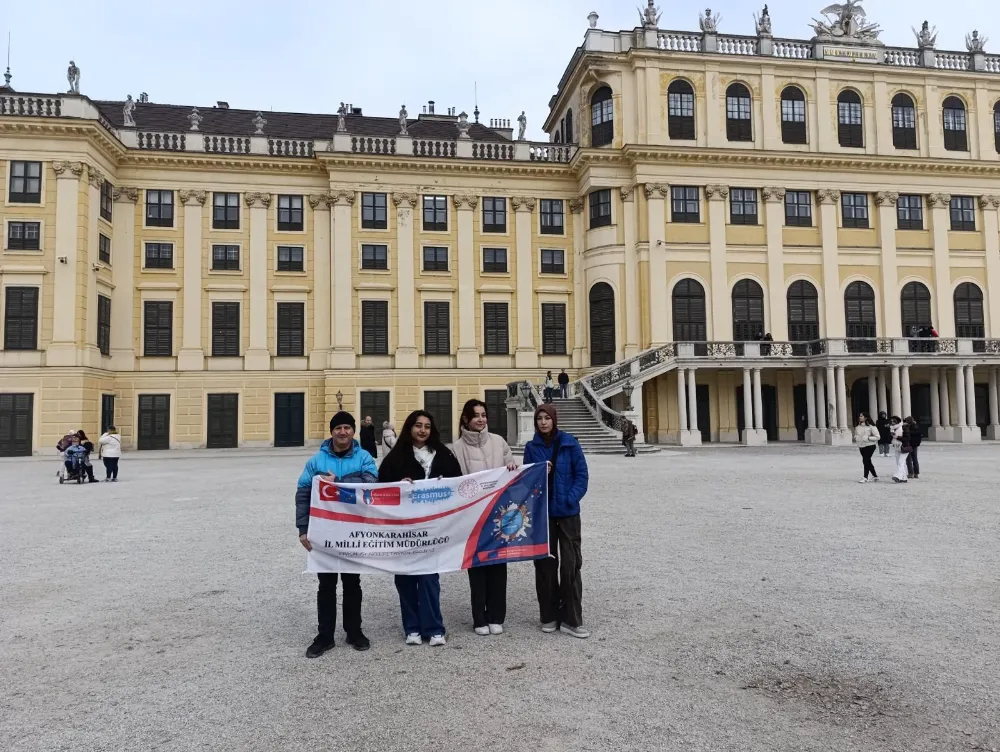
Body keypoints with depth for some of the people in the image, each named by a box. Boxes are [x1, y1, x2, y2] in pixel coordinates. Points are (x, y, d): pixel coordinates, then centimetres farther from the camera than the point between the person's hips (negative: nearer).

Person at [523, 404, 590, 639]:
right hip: (541, 513, 2)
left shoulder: (569, 443, -3)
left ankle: (571, 619, 7)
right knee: (545, 563, 8)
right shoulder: (531, 447, 3)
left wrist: (571, 498, -14)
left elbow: (582, 475, -3)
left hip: (568, 512, -2)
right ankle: (549, 616, 19)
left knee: (571, 564, -1)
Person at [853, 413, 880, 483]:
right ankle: (875, 476, 26)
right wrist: (856, 438, 0)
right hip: (861, 446, 7)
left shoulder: (871, 426, -11)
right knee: (867, 461, 13)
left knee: (865, 460, -11)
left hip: (870, 445, -7)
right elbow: (856, 435, 22)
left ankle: (865, 477, -3)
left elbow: (877, 437, -11)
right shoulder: (857, 427, 7)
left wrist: (868, 438, -20)